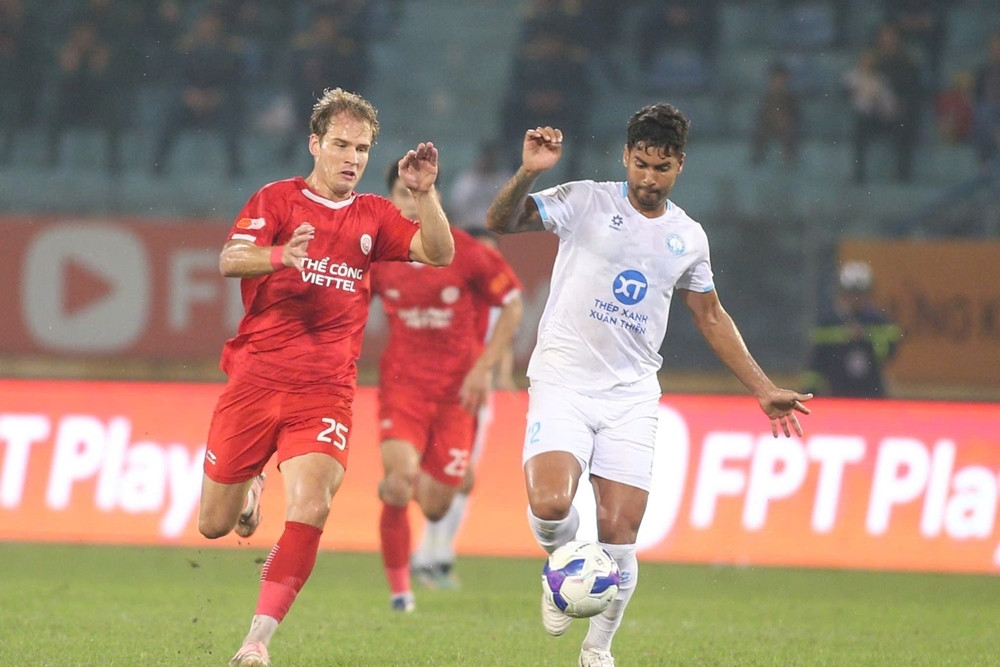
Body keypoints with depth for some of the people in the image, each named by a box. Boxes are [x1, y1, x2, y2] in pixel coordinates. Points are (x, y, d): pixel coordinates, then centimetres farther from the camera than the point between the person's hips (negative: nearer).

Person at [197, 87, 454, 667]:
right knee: (215, 526, 6)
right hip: (255, 377, -1)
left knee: (310, 512, -22)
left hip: (325, 392, 1)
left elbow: (440, 254, 0)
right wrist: (279, 256, -33)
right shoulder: (278, 200, 4)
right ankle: (250, 487, 43)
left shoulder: (373, 216, 12)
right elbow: (230, 260, -12)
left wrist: (425, 194, -16)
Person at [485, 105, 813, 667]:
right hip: (563, 383, -3)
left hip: (631, 398, 3)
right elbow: (501, 222, -11)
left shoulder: (688, 237, 9)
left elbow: (711, 316, 22)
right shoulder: (586, 203, -3)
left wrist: (764, 390, 20)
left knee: (619, 538, -5)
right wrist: (528, 174, -30)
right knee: (551, 505, -25)